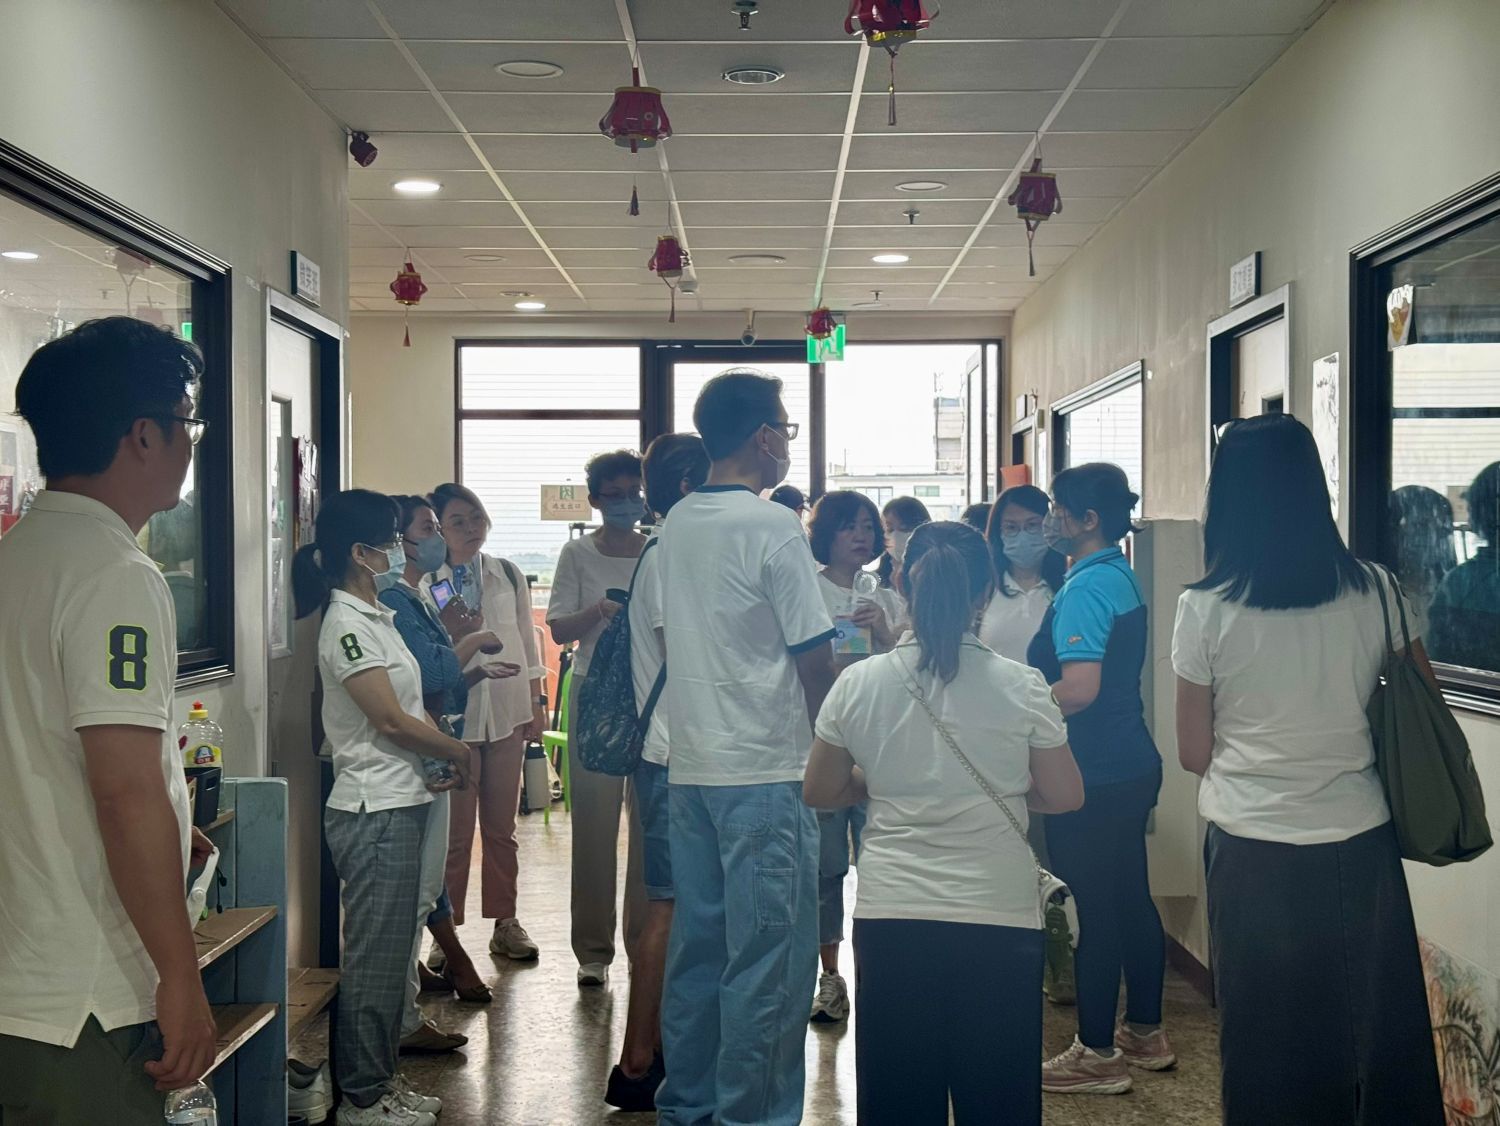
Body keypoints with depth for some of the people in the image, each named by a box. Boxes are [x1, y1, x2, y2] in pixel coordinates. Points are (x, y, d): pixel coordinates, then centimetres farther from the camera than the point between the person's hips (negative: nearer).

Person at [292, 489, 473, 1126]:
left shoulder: (374, 617, 14)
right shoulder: (347, 624, -16)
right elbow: (391, 721, -18)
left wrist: (438, 754, 1)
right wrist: (457, 752, -4)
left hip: (401, 805, 10)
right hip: (374, 811, -10)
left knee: (392, 950, 16)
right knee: (376, 954, -1)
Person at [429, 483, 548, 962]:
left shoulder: (508, 576, 7)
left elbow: (527, 644, 11)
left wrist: (537, 704, 9)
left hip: (507, 712, 3)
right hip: (454, 716, -3)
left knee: (502, 828, 11)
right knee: (455, 832, 1)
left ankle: (505, 923, 19)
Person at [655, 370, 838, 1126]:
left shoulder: (675, 526, 10)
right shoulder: (773, 528, -12)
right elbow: (813, 659, -11)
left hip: (689, 768, 8)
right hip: (766, 769, -7)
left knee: (696, 942, 14)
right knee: (769, 957, 0)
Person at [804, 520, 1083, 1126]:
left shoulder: (857, 684, -4)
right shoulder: (1021, 686, -7)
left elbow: (819, 791, 7)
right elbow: (1065, 795, 2)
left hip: (890, 916, 1)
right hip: (1000, 917, -1)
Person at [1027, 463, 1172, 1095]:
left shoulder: (1085, 588, -18)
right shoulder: (1122, 578, 12)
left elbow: (1079, 688, -28)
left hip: (1095, 774, -10)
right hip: (1131, 764, 10)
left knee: (1095, 909, -1)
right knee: (1131, 899, 17)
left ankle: (1097, 1054, 10)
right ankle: (1145, 1034, 30)